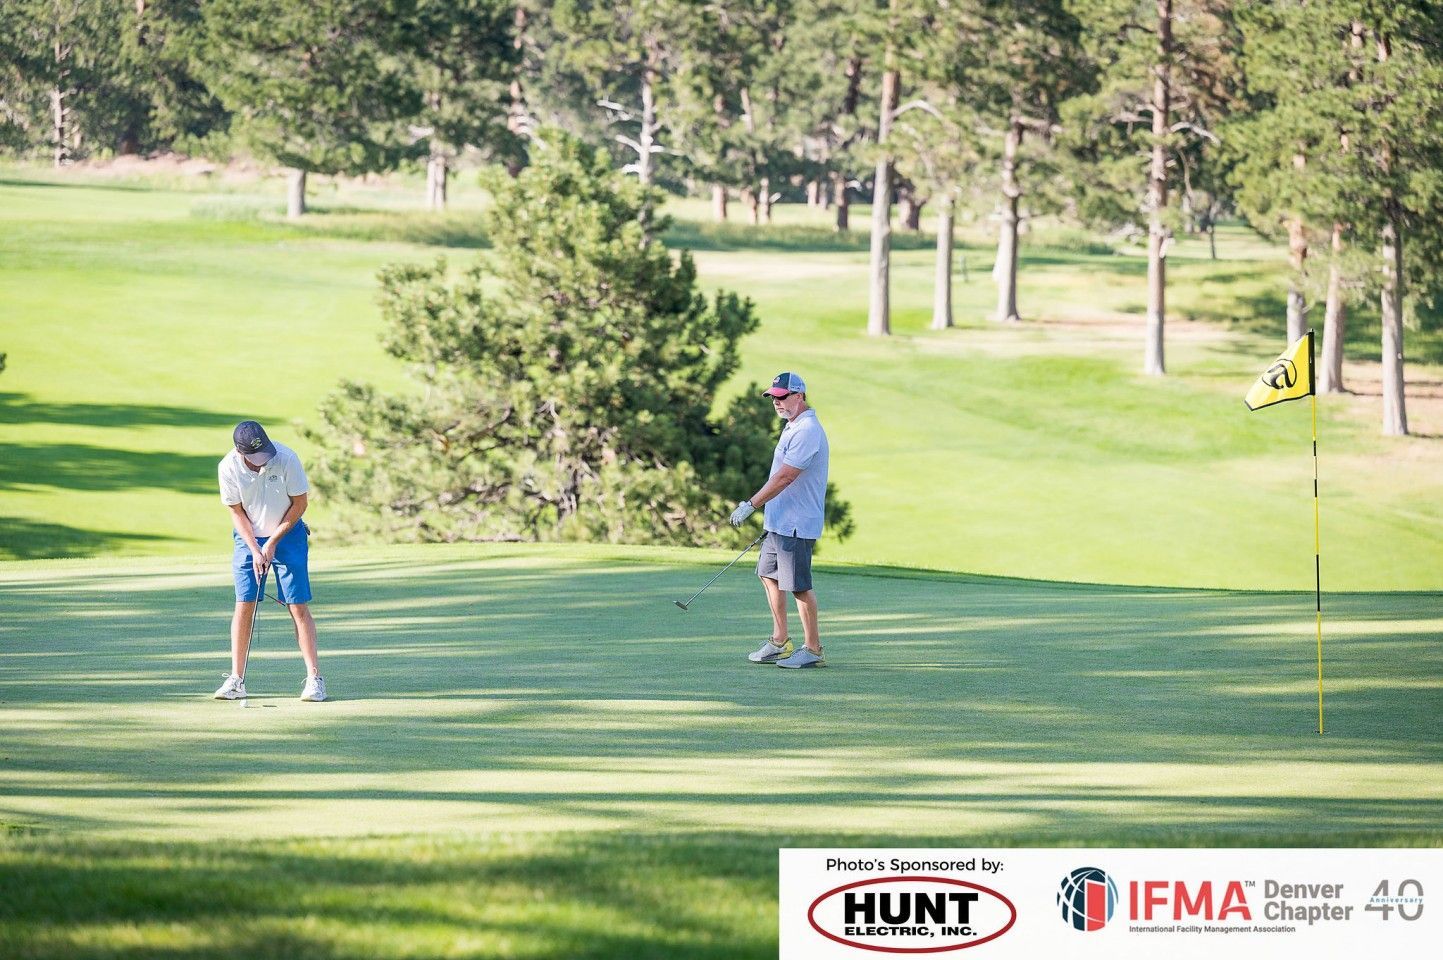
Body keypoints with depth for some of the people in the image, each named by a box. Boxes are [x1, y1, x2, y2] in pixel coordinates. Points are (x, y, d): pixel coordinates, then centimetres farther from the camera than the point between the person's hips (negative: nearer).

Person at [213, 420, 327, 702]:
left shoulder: (286, 458, -22)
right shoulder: (229, 467, -16)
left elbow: (299, 504, -11)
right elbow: (237, 512, -5)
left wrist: (273, 542, -12)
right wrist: (255, 550, -14)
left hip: (287, 534, -2)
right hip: (249, 538, 2)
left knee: (298, 606, -7)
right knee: (244, 606, -5)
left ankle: (314, 678, -4)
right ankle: (236, 679, 1)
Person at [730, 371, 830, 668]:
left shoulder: (807, 431, -20)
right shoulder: (792, 427, 14)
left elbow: (784, 477, -24)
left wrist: (751, 504, -22)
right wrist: (756, 505, 24)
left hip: (797, 524, -11)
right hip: (779, 521, 11)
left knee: (799, 586, -6)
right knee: (769, 575, 17)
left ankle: (813, 649, 1)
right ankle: (780, 643, 25)